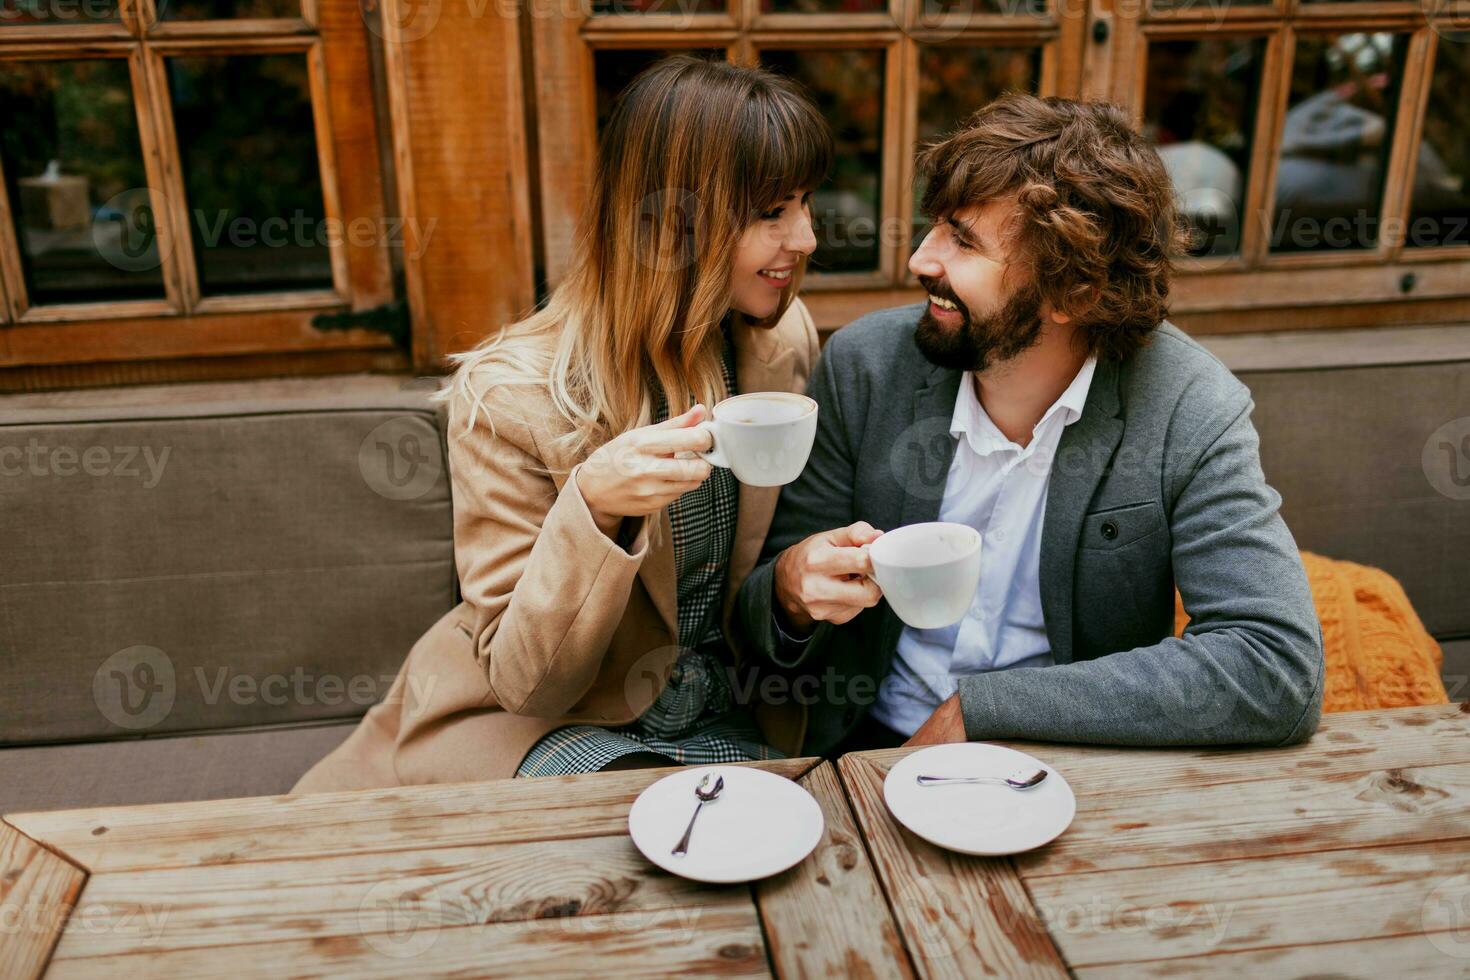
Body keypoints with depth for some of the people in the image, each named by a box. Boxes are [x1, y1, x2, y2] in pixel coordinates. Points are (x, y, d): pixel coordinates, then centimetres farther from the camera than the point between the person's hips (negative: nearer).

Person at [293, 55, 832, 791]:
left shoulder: (785, 339, -3)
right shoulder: (507, 395, -19)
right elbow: (523, 678, -16)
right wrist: (594, 508, -34)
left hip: (726, 721, 5)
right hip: (551, 724, -5)